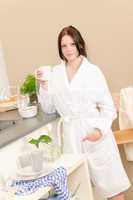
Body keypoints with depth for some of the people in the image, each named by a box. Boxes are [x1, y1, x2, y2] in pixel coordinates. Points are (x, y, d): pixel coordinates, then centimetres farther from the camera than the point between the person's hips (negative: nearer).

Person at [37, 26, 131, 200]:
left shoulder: (93, 71, -3)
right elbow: (49, 108, 10)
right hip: (71, 134, 3)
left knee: (112, 185, 3)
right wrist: (44, 86, -4)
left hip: (95, 132, -2)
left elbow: (108, 107, -1)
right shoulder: (55, 73, 6)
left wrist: (100, 129, -17)